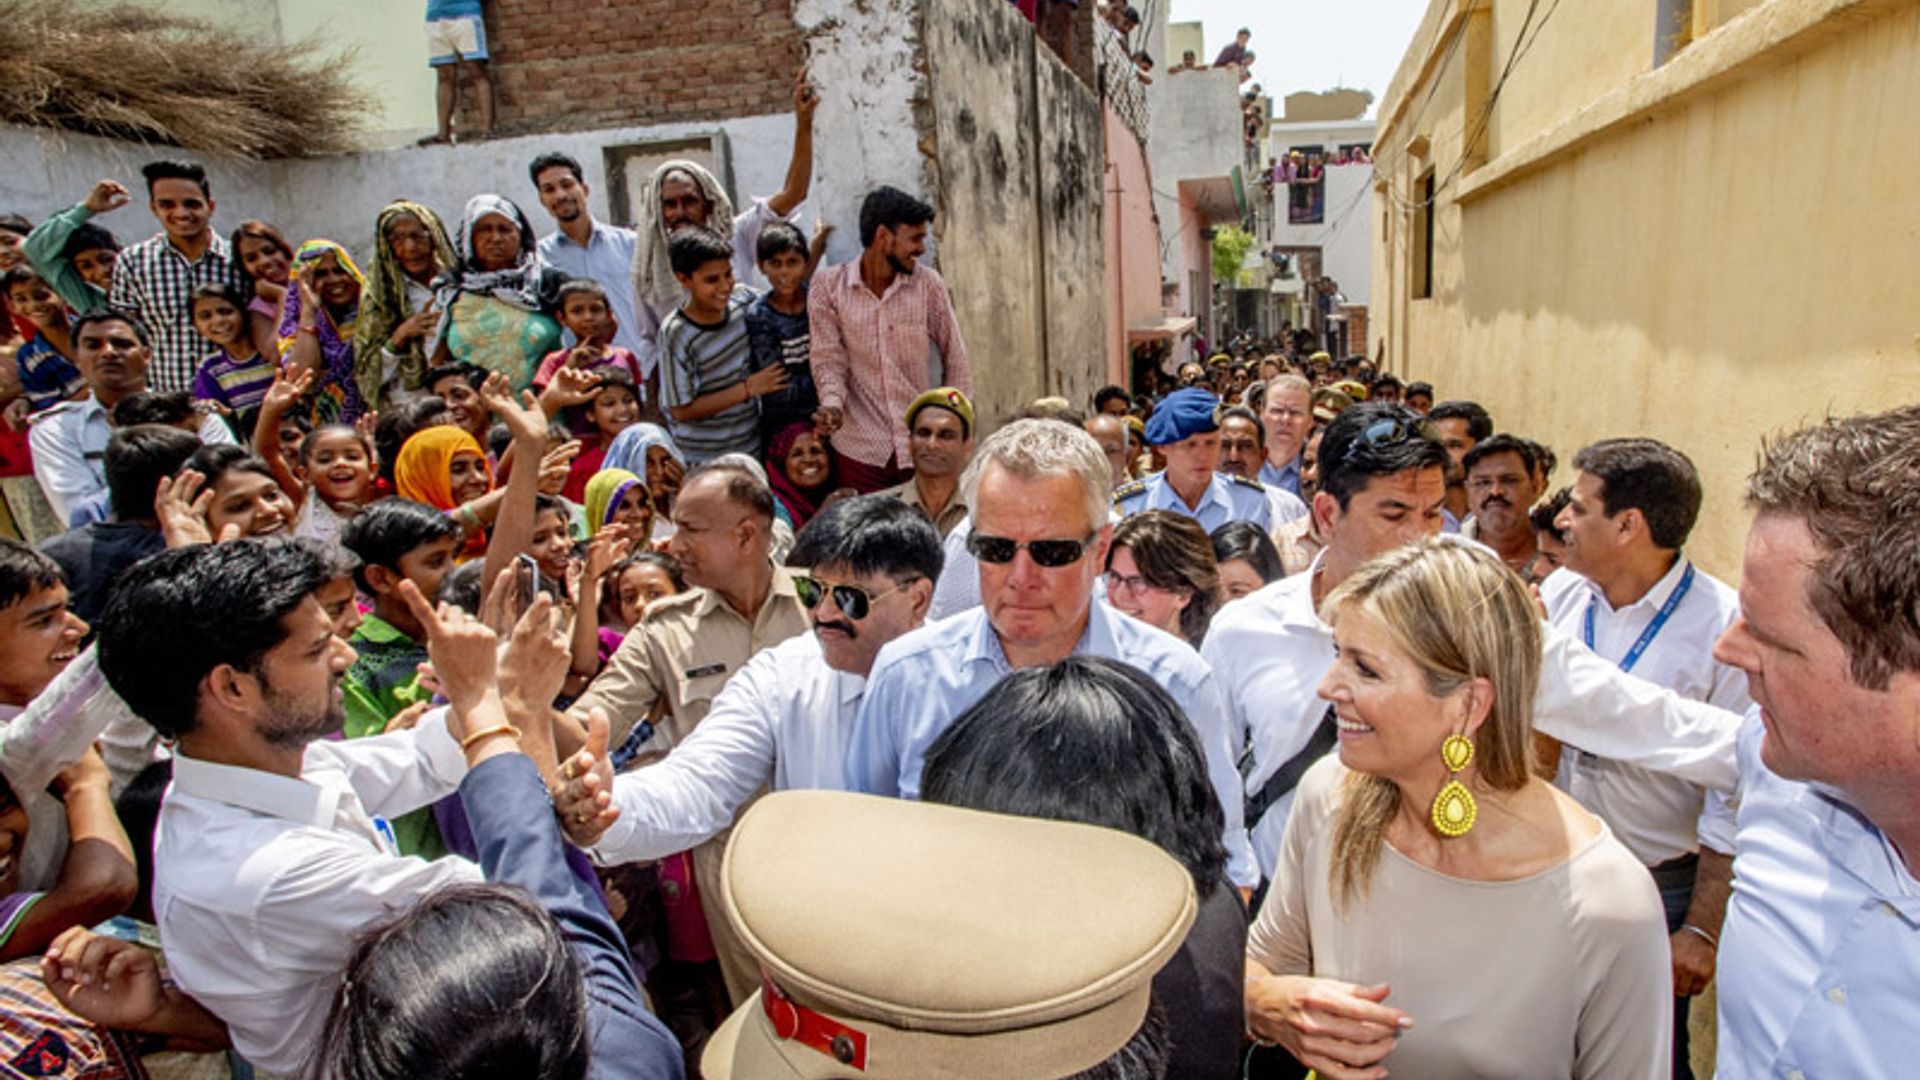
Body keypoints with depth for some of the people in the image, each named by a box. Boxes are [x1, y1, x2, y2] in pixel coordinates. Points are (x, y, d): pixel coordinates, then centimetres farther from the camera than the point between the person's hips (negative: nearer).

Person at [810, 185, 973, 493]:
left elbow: (956, 361, 5)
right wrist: (832, 404, -22)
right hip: (862, 448, -1)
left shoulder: (928, 283, -2)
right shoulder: (829, 286, -2)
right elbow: (828, 358, -3)